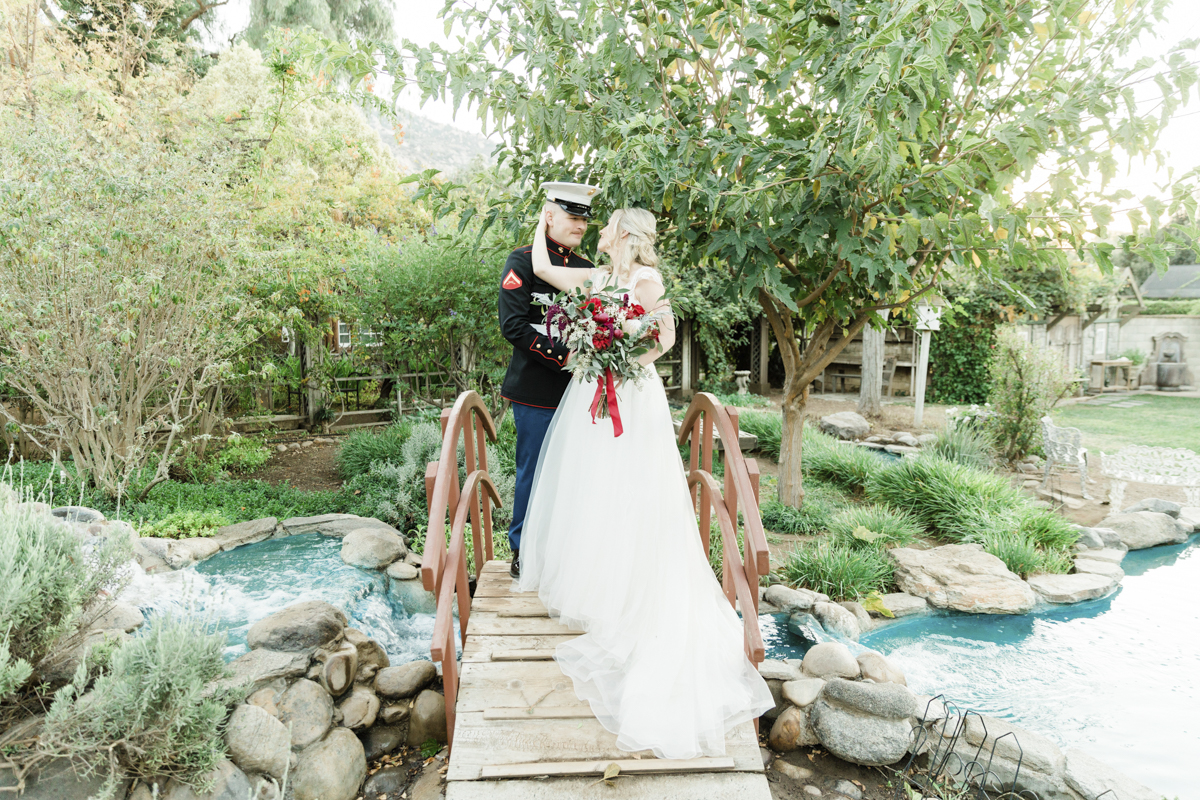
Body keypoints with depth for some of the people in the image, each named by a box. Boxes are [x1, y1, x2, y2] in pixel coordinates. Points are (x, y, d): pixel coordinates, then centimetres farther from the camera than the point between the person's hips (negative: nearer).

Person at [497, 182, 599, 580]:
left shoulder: (586, 269, 16)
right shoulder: (522, 262, -3)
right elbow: (512, 325, -13)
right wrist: (563, 356, -19)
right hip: (538, 390, -6)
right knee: (535, 472, 2)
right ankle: (524, 555, 18)